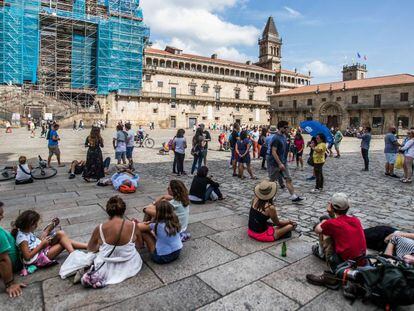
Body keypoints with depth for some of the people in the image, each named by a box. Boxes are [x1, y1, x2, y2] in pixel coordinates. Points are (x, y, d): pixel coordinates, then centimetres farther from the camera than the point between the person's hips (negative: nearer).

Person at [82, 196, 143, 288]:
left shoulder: (100, 229, -16)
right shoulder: (133, 226, -16)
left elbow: (90, 248, 4)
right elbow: (140, 246, 2)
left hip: (106, 269, 0)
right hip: (129, 266, 1)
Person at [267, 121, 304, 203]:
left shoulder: (284, 136, 9)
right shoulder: (276, 138, -19)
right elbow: (273, 152, -23)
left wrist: (283, 162, 19)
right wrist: (280, 164, -25)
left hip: (283, 162, 8)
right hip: (275, 163, -8)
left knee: (288, 179, 3)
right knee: (272, 180, 6)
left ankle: (294, 196, 5)